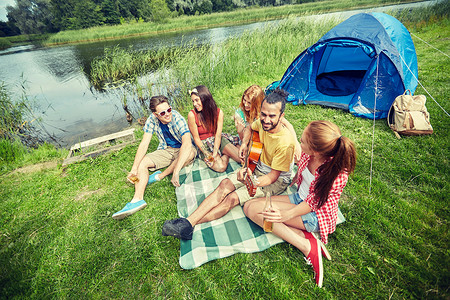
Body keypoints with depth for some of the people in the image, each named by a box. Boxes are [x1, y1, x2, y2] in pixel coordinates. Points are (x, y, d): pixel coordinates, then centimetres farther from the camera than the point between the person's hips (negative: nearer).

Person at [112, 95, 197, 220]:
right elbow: (144, 143, -15)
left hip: (182, 150, -4)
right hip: (166, 150, 4)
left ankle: (160, 176, -18)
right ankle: (137, 199, -28)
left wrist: (176, 172, -49)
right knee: (142, 162, -14)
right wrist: (134, 169, -26)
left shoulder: (177, 119, -28)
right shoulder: (152, 119, -13)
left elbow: (187, 144, -42)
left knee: (191, 152, -37)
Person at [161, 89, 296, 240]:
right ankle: (188, 221, -18)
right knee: (225, 184, -15)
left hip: (277, 180, -6)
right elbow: (249, 128, 15)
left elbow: (274, 176, -25)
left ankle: (190, 225, -16)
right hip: (258, 167, 7)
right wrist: (244, 143, -3)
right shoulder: (262, 122, -10)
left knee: (233, 198, -23)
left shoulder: (285, 143, -30)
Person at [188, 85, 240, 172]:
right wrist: (207, 154, -20)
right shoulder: (192, 114, -16)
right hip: (203, 144, -2)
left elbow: (218, 135, -13)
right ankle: (226, 152, 4)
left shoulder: (218, 112, -10)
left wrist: (215, 153, -26)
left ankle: (226, 153, 12)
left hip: (216, 140, 2)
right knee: (220, 167, -25)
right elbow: (196, 138, -12)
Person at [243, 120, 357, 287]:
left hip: (315, 215, -8)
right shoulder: (308, 153, -15)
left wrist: (287, 214, -34)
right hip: (299, 197, 8)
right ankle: (303, 235, -12)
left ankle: (307, 246, -15)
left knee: (256, 210, -22)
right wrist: (294, 180, 22)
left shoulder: (336, 174, -31)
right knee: (249, 206, -7)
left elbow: (313, 203, -23)